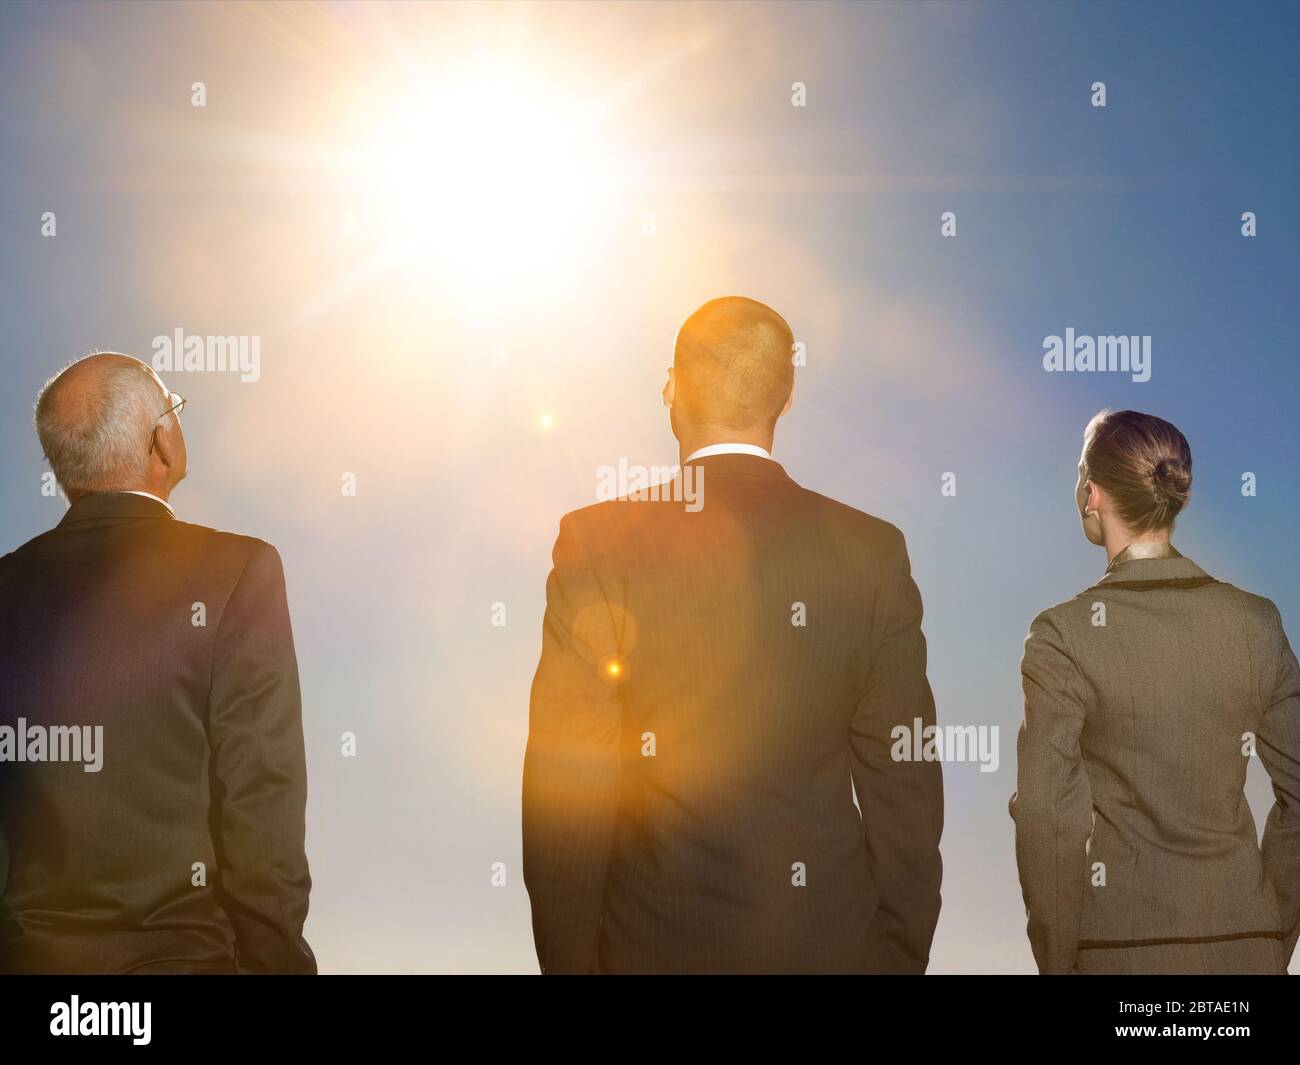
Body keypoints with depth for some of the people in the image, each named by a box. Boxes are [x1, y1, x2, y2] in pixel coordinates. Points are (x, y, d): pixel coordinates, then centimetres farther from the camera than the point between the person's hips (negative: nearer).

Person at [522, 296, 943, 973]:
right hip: (830, 940, 2)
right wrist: (902, 952, 9)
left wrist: (568, 956, 0)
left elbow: (566, 788, -9)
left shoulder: (597, 543, -10)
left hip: (657, 941, -1)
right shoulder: (873, 551, -5)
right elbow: (904, 783, -1)